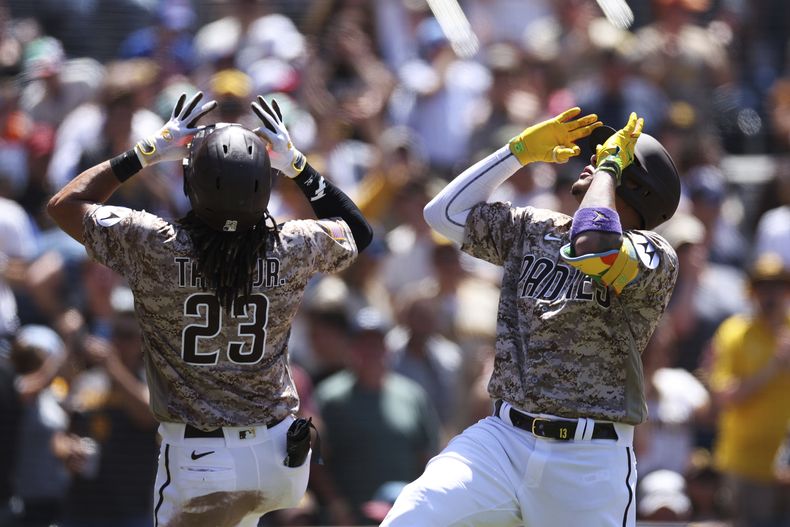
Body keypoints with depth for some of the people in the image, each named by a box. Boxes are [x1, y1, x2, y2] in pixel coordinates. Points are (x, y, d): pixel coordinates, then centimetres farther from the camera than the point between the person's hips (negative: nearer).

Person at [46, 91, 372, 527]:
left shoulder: (153, 246, -15)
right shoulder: (292, 249, -9)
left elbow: (64, 204, 4)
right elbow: (358, 232, 16)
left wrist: (148, 151, 4)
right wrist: (296, 164, 13)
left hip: (198, 468, -4)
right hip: (282, 461, 4)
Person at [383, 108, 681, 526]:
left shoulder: (655, 255, -4)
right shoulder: (531, 228, 17)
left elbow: (591, 248, -24)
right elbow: (445, 212, 19)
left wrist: (609, 165, -8)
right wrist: (522, 150, 16)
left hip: (589, 458, -4)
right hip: (503, 440, 4)